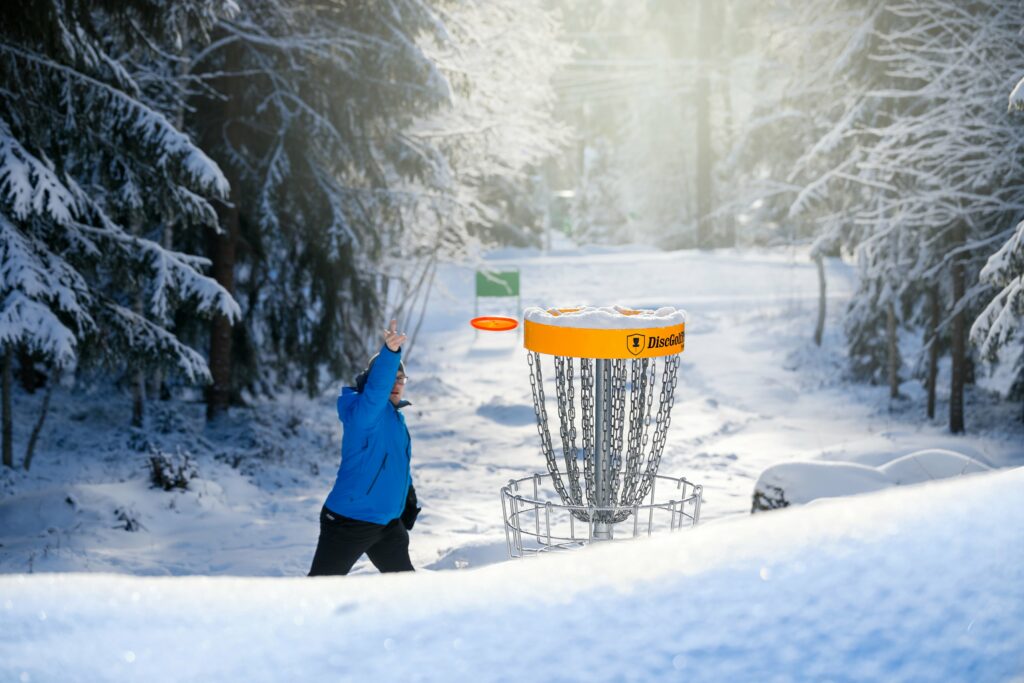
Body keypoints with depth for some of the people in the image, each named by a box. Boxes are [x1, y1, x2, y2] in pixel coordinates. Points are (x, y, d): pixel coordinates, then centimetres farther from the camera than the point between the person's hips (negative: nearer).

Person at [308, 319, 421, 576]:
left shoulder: (397, 417, 12)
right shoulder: (364, 411, -16)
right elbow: (375, 390, -40)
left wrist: (409, 498, 29)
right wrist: (390, 353, -54)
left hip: (389, 523, 9)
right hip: (349, 522, -9)